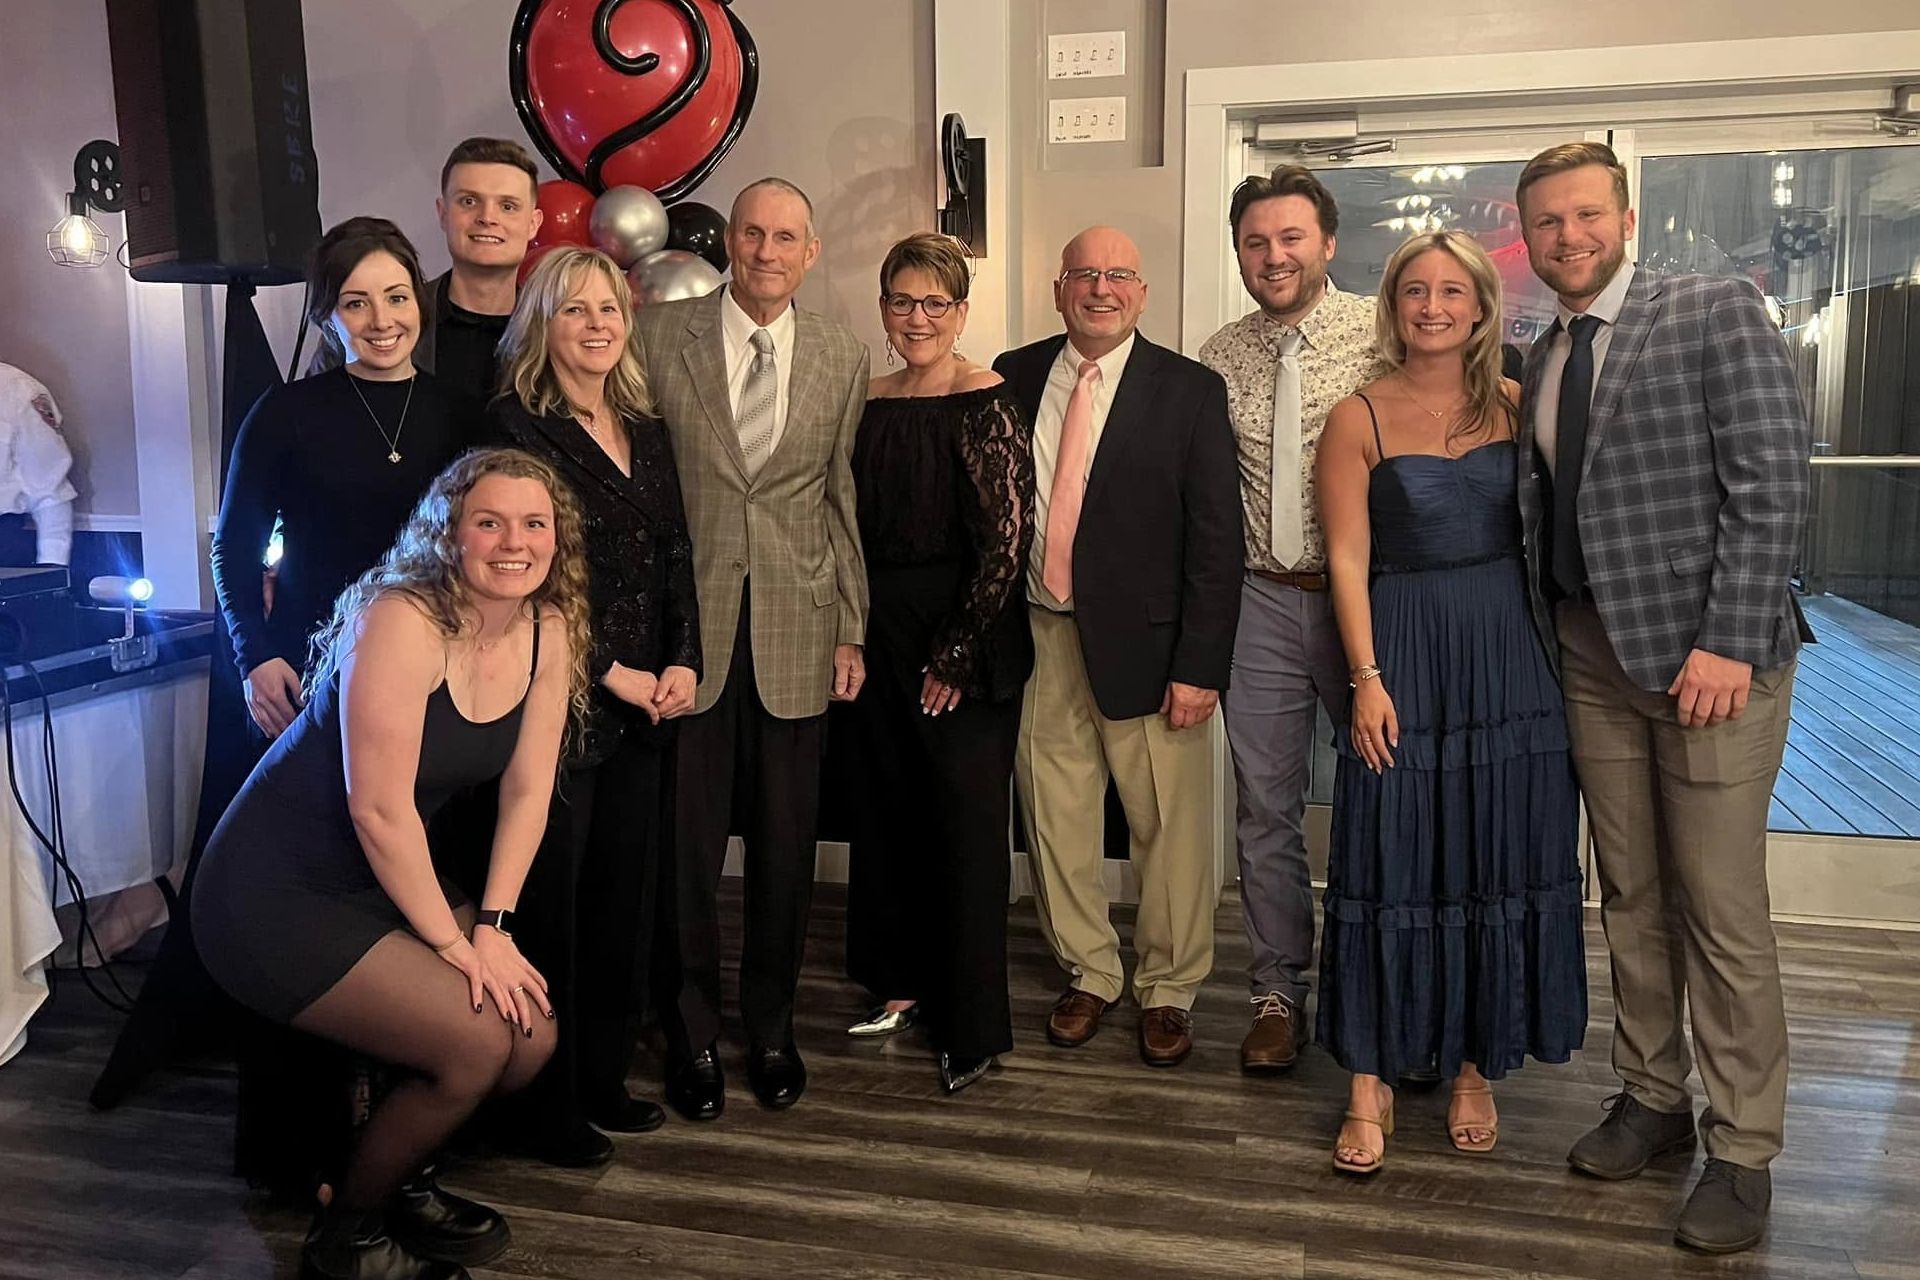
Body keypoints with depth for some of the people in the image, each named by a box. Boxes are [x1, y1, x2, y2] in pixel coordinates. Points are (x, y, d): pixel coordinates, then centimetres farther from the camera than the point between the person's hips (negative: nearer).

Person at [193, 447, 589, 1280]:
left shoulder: (549, 629, -3)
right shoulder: (403, 620, -25)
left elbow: (527, 791, 0)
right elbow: (379, 809, -25)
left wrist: (494, 924, -7)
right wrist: (453, 942, -17)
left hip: (387, 883, 7)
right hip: (276, 893, -7)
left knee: (532, 1035, -4)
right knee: (478, 1040, -16)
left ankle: (394, 1179, 25)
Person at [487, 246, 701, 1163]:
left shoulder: (645, 433, 13)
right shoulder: (516, 428, -7)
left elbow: (677, 560, 12)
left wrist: (683, 662, -2)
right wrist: (612, 675, -12)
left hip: (643, 706, 6)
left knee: (624, 894, 11)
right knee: (548, 905, 2)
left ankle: (601, 1077, 27)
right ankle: (542, 1108, 16)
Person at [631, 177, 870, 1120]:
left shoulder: (842, 358, 7)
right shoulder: (659, 336, 2)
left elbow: (845, 499, 9)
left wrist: (852, 629, 7)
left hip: (795, 634, 2)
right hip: (687, 625, -1)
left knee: (785, 849, 9)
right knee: (686, 847, 5)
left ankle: (770, 1026, 29)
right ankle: (692, 1034, 24)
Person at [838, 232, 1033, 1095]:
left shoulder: (988, 403, -10)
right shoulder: (870, 402, 8)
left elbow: (1008, 539, -14)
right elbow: (855, 527, 13)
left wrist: (956, 652, -14)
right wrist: (852, 635, 6)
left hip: (967, 643, -6)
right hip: (881, 635, 6)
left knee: (966, 824, 0)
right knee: (890, 810, 14)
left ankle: (972, 1025, 11)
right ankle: (906, 985, 30)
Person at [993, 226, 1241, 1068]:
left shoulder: (1190, 390, -2)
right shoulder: (1014, 377, 7)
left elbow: (1216, 539, -5)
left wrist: (1200, 665, -11)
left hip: (1144, 641, -3)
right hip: (1038, 637, 3)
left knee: (1170, 826, 6)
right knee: (1054, 816, 12)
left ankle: (1168, 990, 26)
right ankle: (1088, 973, 32)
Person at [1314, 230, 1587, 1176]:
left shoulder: (1516, 404, 7)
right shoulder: (1359, 418, -1)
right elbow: (1347, 559, -5)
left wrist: (1564, 649, -3)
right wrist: (1367, 678, -12)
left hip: (1512, 656, 3)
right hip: (1407, 659, -3)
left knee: (1502, 858, 8)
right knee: (1391, 860, 1)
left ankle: (1476, 1064, 25)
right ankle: (1373, 1077, 13)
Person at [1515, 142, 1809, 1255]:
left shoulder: (1717, 313, -6)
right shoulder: (1543, 359, 12)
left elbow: (1773, 483, -12)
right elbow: (1549, 511, 12)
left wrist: (1729, 645, -18)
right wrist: (1552, 633, 0)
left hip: (1709, 654, -6)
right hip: (1595, 658, 6)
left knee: (1723, 913, 0)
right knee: (1631, 899, 13)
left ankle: (1743, 1152, 14)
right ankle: (1653, 1097, 29)